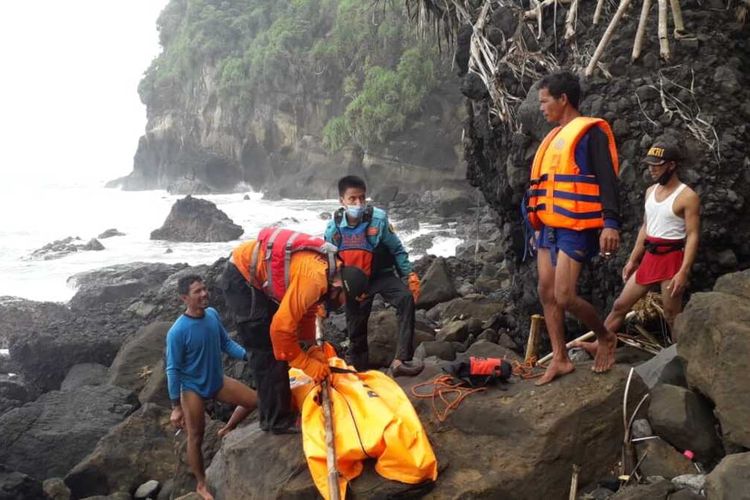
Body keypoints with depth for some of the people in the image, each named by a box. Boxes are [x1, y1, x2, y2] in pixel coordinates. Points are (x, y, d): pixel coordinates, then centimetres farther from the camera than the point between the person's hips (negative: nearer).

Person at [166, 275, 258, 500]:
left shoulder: (212, 314, -11)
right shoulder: (177, 332, -29)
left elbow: (226, 343, 4)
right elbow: (173, 370, -20)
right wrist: (176, 407, -15)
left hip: (218, 380, 6)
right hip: (193, 389, -6)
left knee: (254, 400, 12)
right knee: (196, 438, 10)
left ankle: (227, 430, 36)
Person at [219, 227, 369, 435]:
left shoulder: (329, 269, -2)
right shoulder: (314, 280, -31)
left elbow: (307, 311, 12)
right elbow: (282, 327, -28)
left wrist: (312, 349, 5)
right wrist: (308, 364, -17)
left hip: (257, 275, 10)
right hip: (241, 276, -10)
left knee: (274, 344, 14)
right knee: (267, 349, -8)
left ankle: (277, 408, 24)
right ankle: (277, 419, 0)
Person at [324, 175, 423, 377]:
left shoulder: (378, 219, -19)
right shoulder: (333, 227, -11)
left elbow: (397, 250, -7)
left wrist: (410, 275, -12)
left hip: (381, 276, -2)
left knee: (406, 299, -29)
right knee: (356, 327, 9)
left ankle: (401, 360, -30)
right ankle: (357, 364, 35)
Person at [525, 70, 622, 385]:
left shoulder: (590, 132, -7)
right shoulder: (555, 137, 19)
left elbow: (607, 180, -16)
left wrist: (611, 223, -27)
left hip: (575, 229, -9)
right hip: (550, 228, 9)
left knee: (564, 297, -13)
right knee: (546, 293, 6)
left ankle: (606, 337, 12)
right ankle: (560, 359, 15)